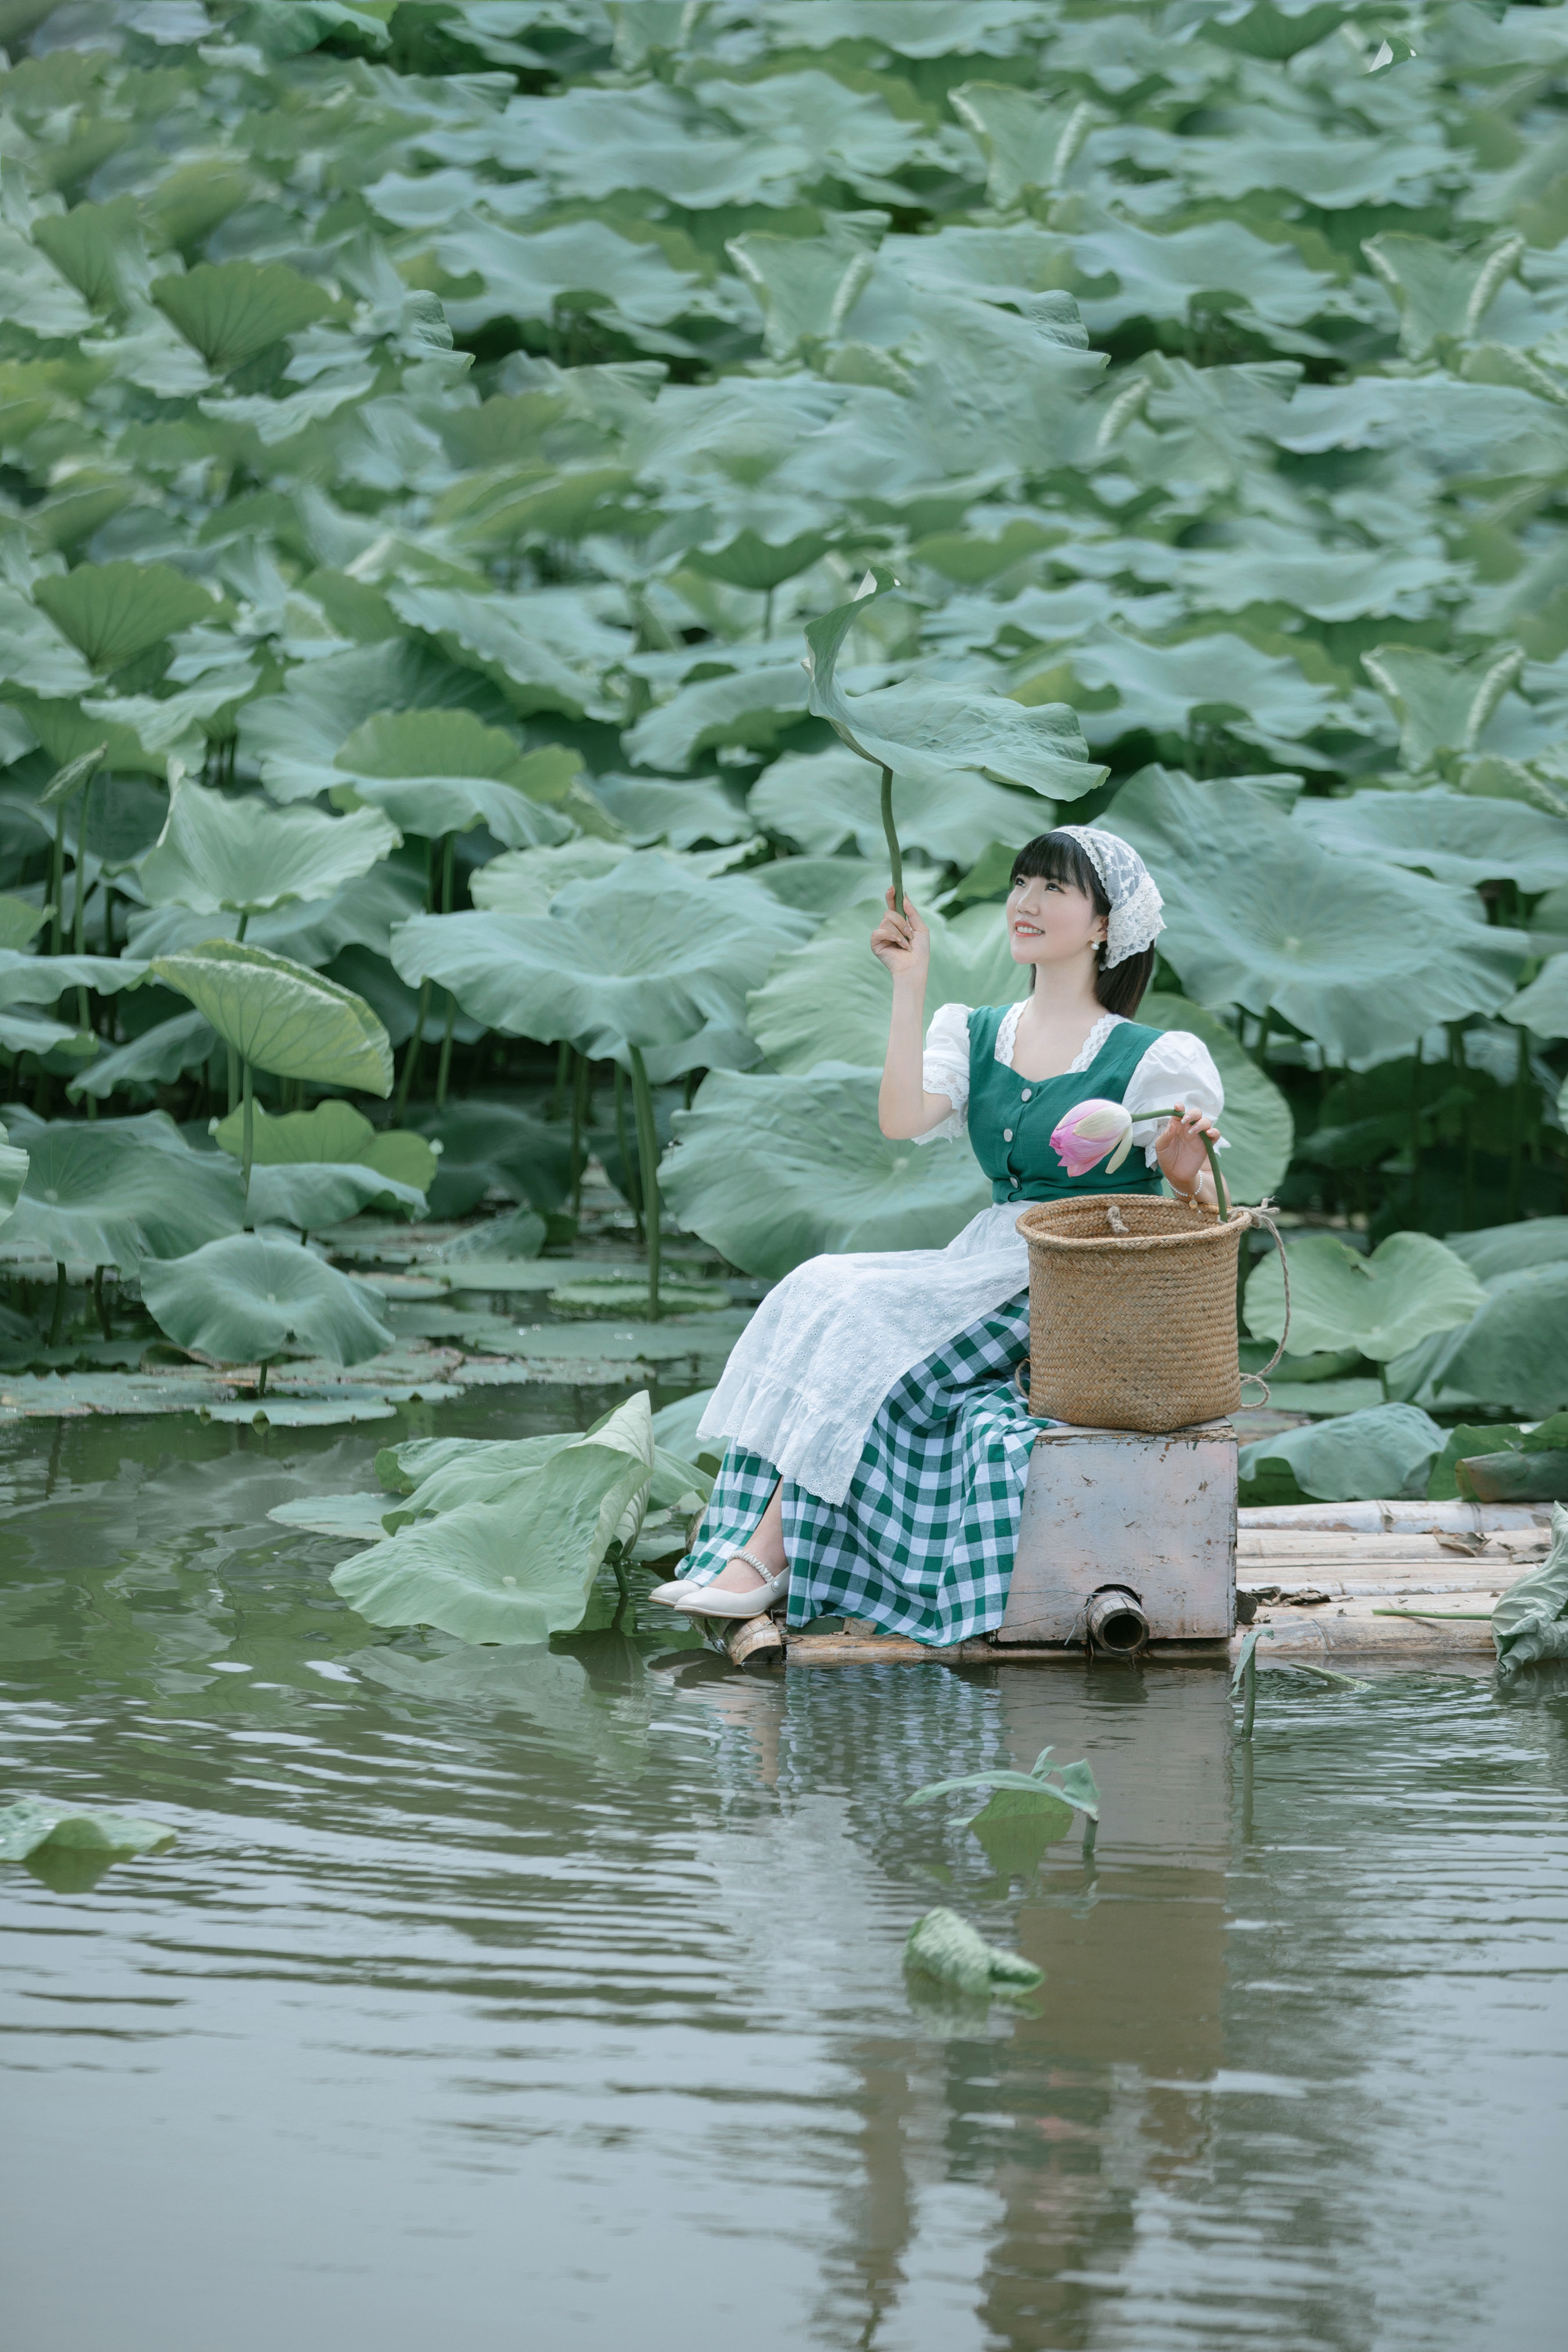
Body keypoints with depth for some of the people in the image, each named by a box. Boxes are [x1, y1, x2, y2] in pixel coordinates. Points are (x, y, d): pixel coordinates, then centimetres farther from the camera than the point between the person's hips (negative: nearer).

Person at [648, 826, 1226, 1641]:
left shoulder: (1152, 1060, -2)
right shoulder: (975, 1034, 13)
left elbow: (1202, 1209, -3)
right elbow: (903, 1117, -5)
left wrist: (1188, 1173, -26)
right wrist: (910, 984, -6)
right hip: (987, 1269, 6)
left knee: (867, 1329, -25)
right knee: (821, 1294, -21)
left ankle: (769, 1553, -23)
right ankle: (745, 1546, -29)